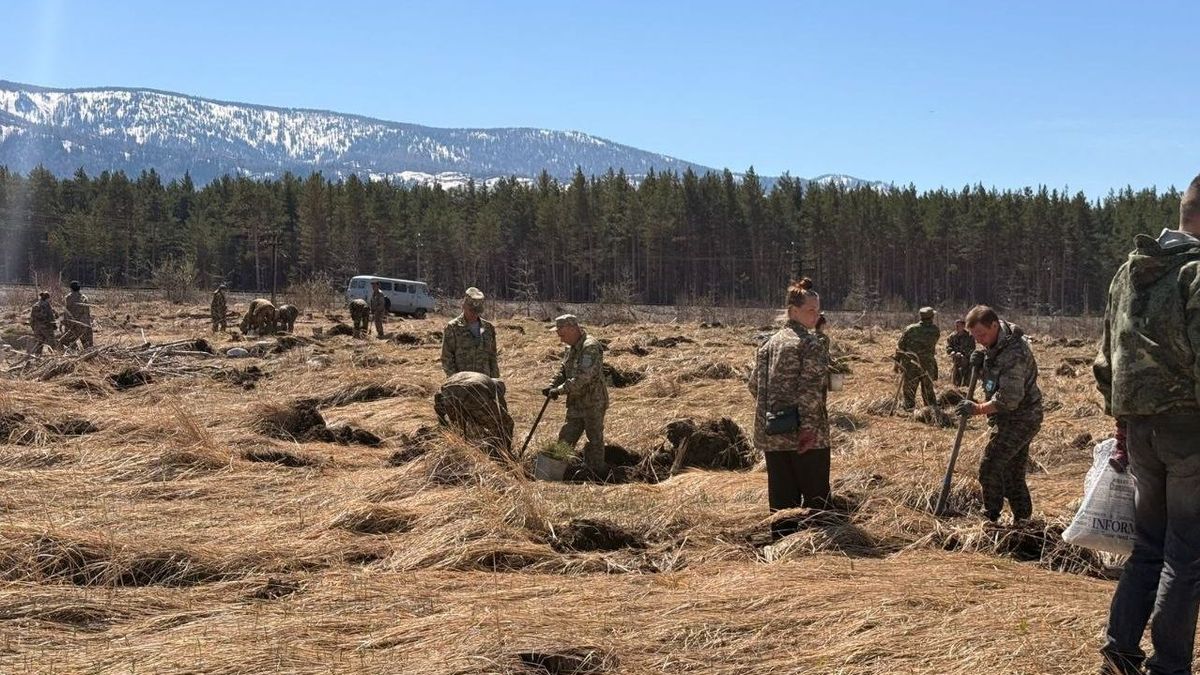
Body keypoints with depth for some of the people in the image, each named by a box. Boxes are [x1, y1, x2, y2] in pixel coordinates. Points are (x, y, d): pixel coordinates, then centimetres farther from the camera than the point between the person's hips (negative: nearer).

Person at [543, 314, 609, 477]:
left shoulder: (590, 347, -19)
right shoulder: (571, 348, 12)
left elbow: (583, 377, -28)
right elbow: (563, 371, 18)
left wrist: (560, 390, -25)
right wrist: (552, 386, -1)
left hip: (593, 403, -9)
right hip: (576, 403, 9)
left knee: (595, 441, 0)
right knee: (565, 440, 11)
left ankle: (598, 475, 9)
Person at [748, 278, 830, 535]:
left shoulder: (769, 343, 12)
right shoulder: (809, 343, -10)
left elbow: (755, 384, 13)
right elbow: (810, 388, -18)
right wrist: (810, 426, -18)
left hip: (771, 434, 7)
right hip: (803, 435, -7)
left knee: (782, 496, 11)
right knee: (816, 495, 4)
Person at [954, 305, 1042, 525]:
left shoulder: (1014, 354, -26)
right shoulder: (994, 343, 5)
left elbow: (1008, 400, -27)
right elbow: (990, 377, 17)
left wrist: (977, 409, -18)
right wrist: (979, 364, -5)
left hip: (1019, 419, -10)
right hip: (1008, 418, 10)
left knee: (990, 467, -13)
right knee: (1013, 473, 15)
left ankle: (990, 519, -4)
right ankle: (1022, 518, 24)